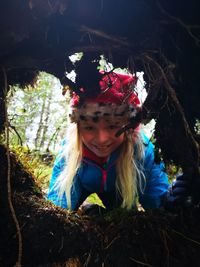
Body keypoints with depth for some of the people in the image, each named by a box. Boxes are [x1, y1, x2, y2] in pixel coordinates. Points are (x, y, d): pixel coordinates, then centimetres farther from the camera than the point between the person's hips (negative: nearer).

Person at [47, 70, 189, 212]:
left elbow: (156, 201, -32)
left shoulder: (143, 150, -34)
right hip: (83, 186, 0)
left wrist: (172, 199, -53)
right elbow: (56, 208, -35)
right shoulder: (70, 150, -34)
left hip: (119, 190, 1)